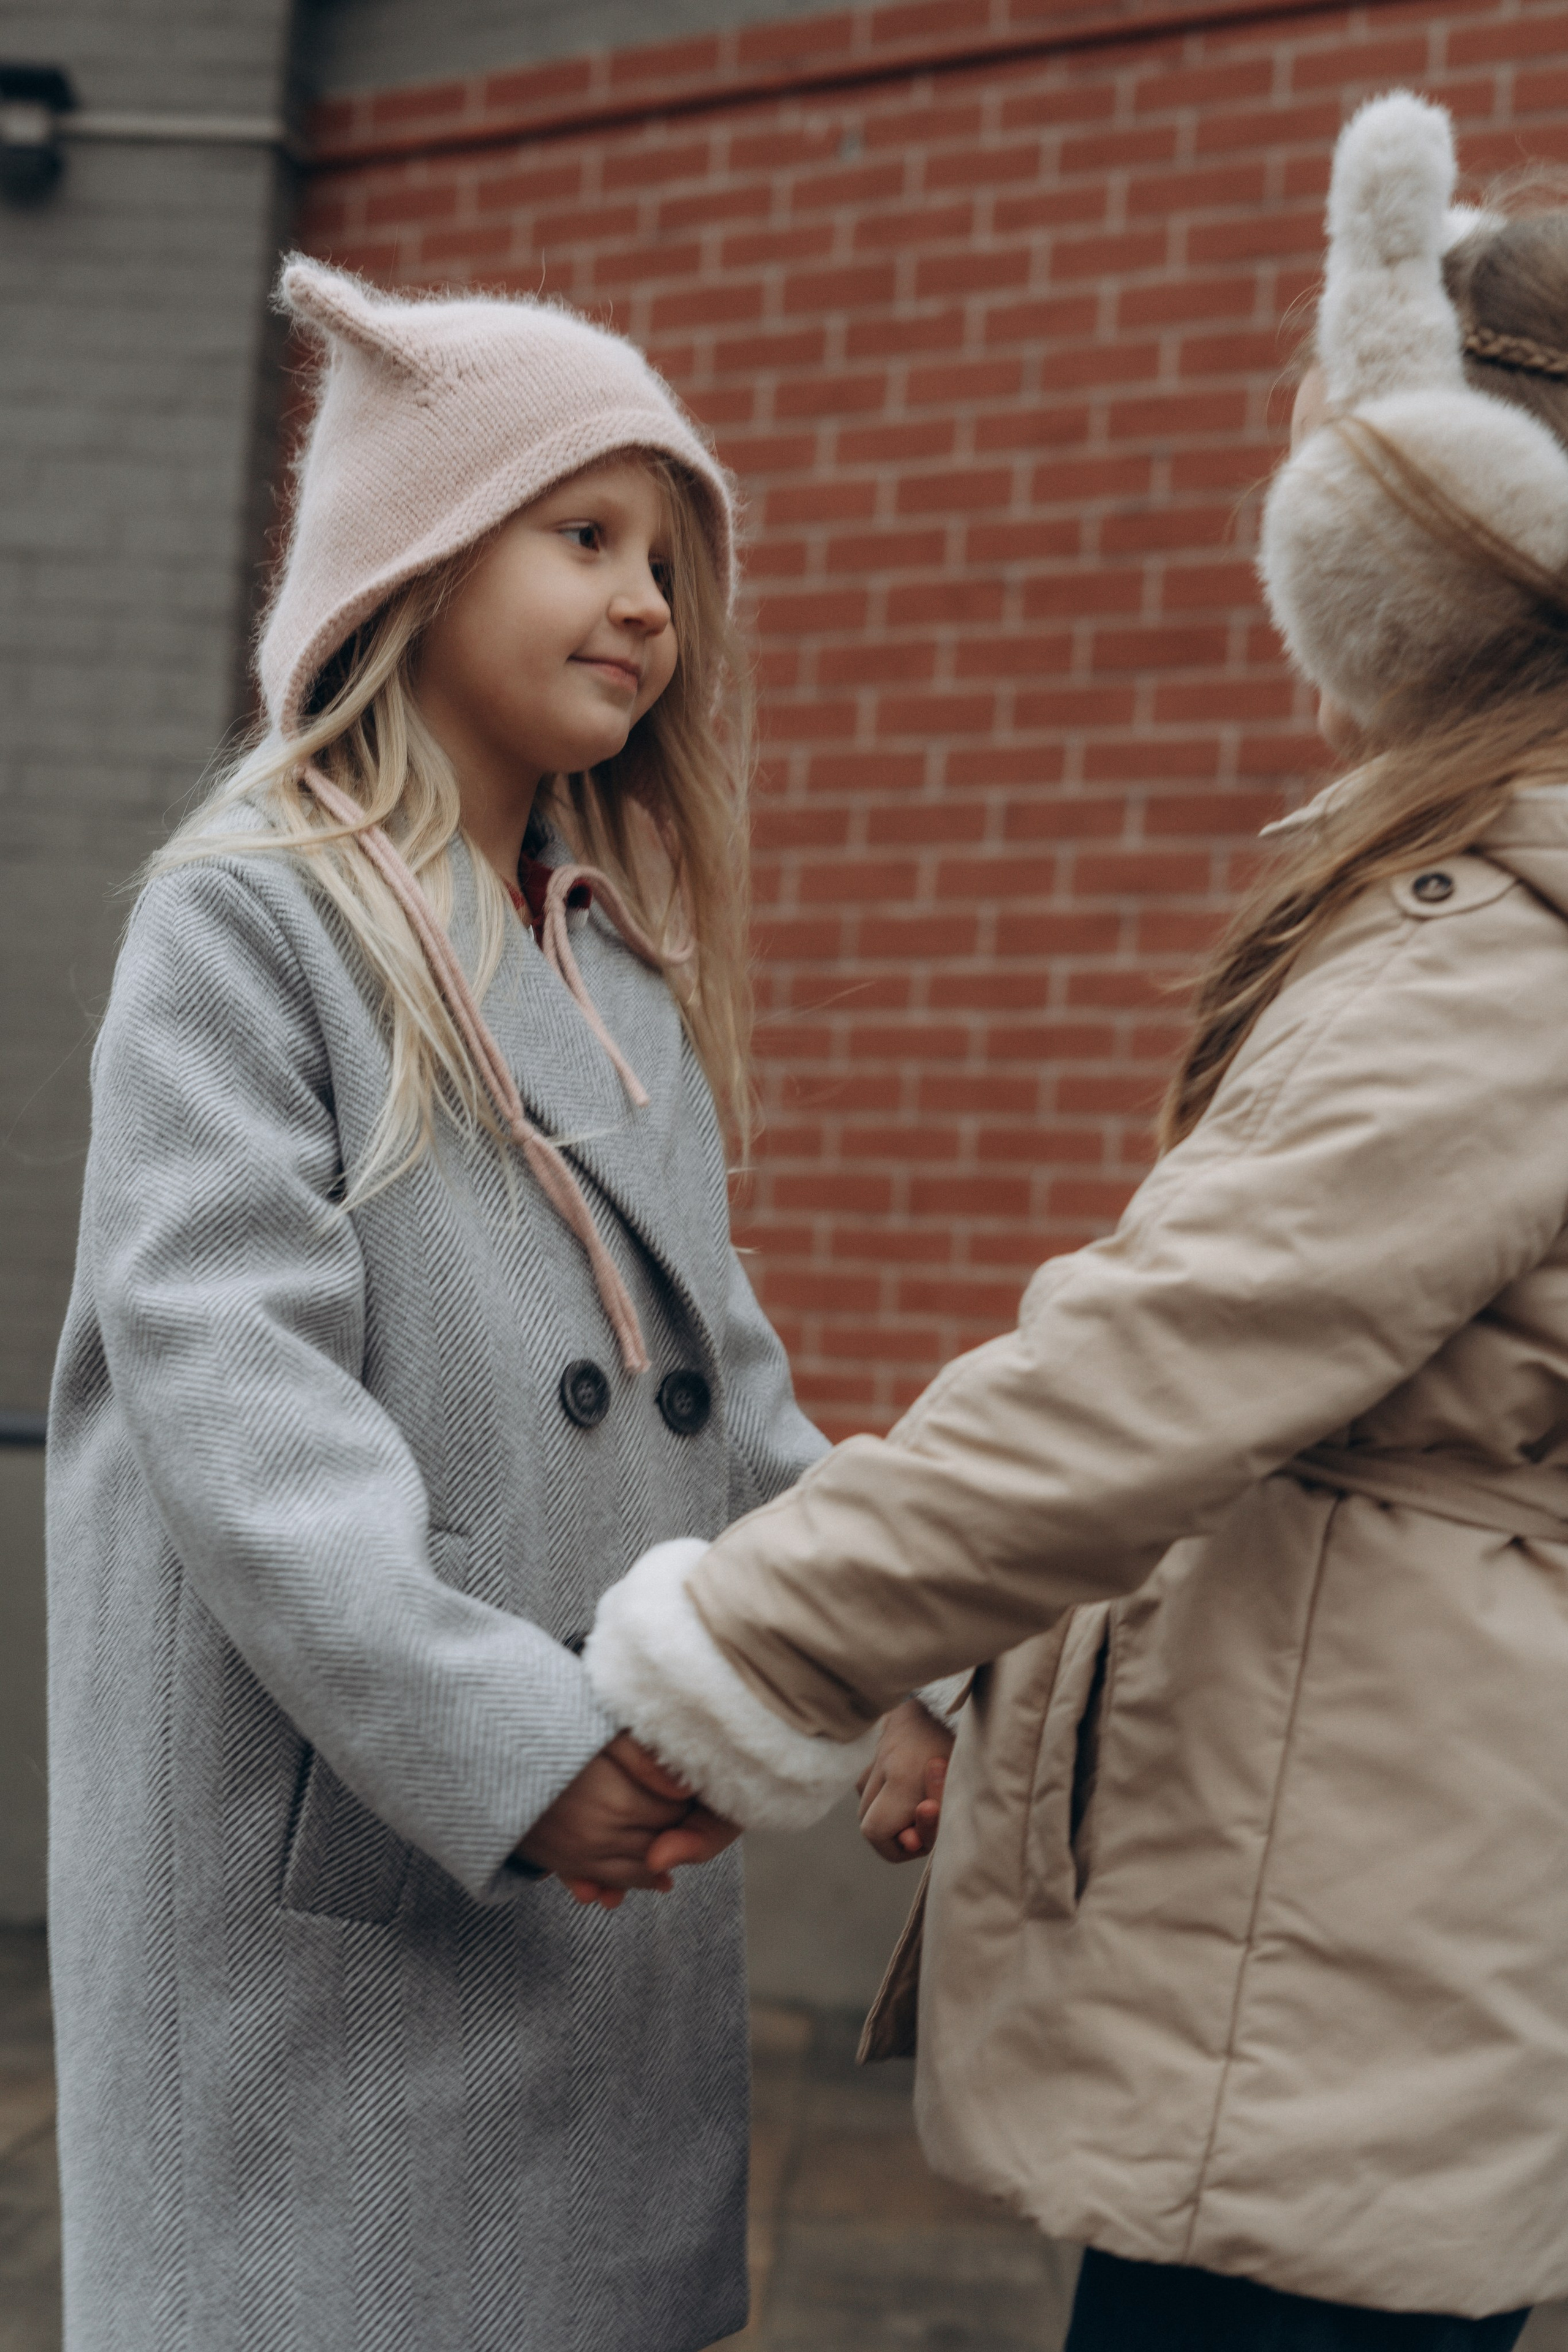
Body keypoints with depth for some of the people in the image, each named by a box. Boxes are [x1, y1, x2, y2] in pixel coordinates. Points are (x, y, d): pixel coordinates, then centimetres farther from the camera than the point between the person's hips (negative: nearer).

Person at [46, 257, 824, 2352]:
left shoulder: (634, 963, 16)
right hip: (330, 1881, -6)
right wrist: (501, 1734, -25)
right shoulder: (250, 920, -7)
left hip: (614, 1847, 7)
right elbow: (229, 1382, -18)